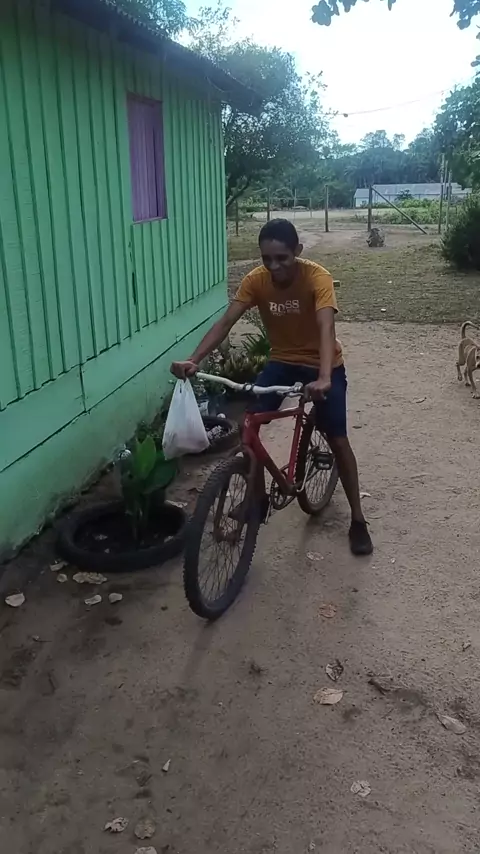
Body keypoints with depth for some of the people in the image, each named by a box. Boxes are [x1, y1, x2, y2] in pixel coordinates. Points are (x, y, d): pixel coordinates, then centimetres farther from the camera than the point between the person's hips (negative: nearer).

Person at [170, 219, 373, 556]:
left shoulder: (317, 278, -26)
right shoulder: (256, 280, -15)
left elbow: (326, 329, -39)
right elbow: (226, 322, -21)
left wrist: (324, 379, -55)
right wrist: (193, 360, -36)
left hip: (322, 365, -3)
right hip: (281, 361, 4)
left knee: (338, 440, -6)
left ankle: (358, 520, 10)